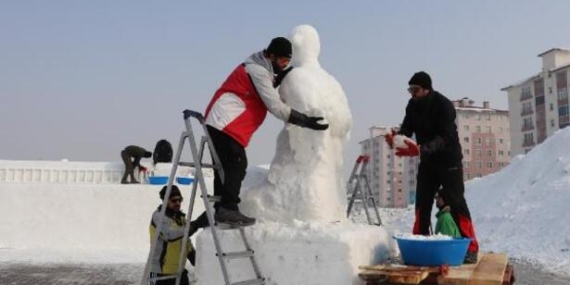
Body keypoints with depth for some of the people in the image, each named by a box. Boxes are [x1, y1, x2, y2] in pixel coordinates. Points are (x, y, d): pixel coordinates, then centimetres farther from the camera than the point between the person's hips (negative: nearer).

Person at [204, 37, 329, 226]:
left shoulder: (260, 68, 15)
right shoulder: (258, 71, -15)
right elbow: (275, 106, -19)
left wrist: (279, 78, 4)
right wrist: (304, 121, -19)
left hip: (219, 122, 10)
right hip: (226, 123, -10)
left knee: (226, 167, 11)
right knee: (236, 165, -13)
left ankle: (222, 210, 15)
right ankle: (228, 208, -15)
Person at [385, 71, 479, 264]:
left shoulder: (444, 105, -22)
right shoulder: (413, 106, -1)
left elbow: (444, 138, -30)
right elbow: (406, 129, -5)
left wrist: (420, 150, -45)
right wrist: (396, 138, -29)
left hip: (448, 160, -6)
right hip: (427, 162, 6)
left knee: (456, 202, -9)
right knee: (422, 203, 5)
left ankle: (470, 247, -4)